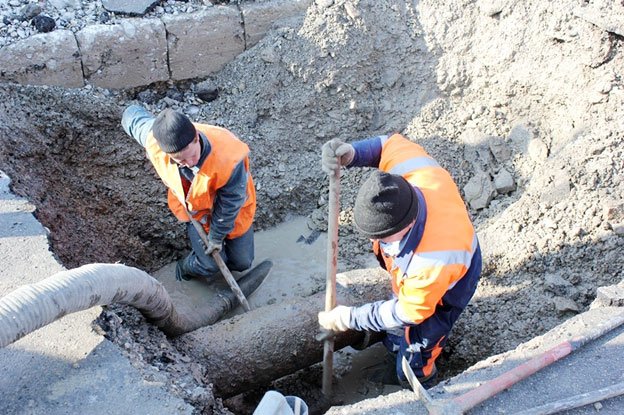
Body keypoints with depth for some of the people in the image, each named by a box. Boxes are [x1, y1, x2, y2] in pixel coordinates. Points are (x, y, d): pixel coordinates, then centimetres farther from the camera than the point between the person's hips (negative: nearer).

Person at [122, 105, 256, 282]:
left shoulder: (228, 157, -43)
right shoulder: (154, 142, -33)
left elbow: (229, 203, -27)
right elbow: (133, 114, -9)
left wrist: (216, 237, -14)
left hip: (233, 207, -1)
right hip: (196, 211, 1)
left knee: (242, 262, 11)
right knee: (210, 265, 1)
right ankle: (187, 268, 37)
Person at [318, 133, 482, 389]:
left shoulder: (433, 265, -49)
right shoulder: (418, 174, -36)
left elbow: (408, 314, -29)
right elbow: (390, 145, -13)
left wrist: (348, 319, -20)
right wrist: (350, 154, -33)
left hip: (440, 298, -6)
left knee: (413, 371, 14)